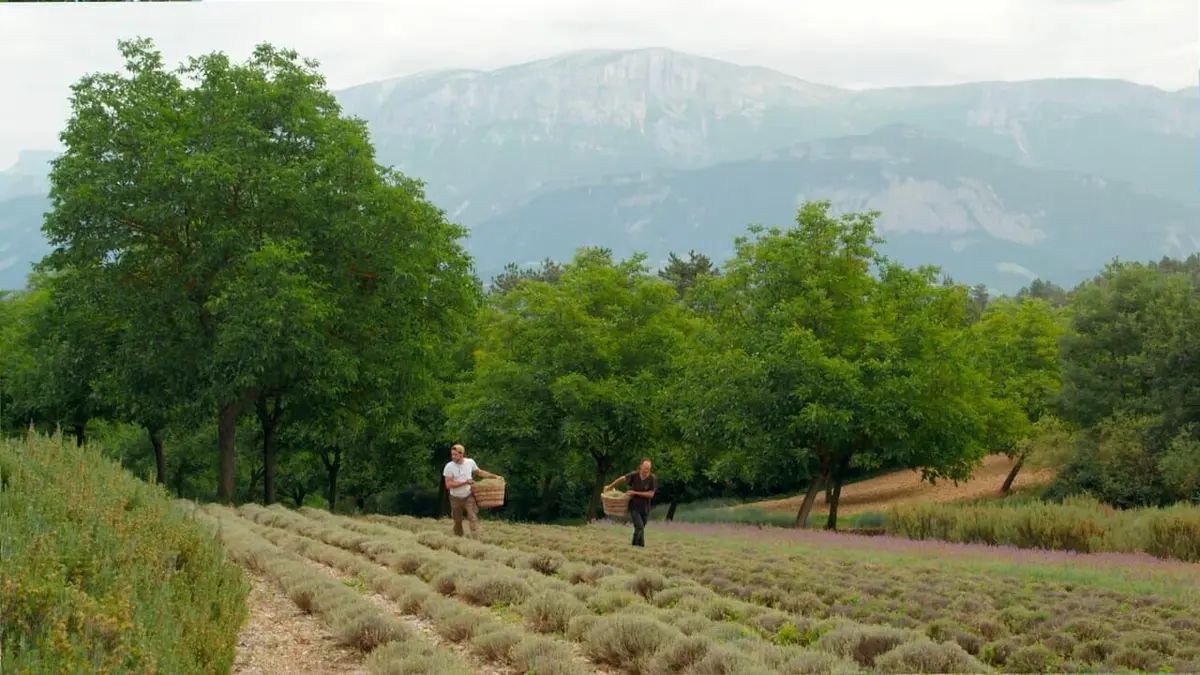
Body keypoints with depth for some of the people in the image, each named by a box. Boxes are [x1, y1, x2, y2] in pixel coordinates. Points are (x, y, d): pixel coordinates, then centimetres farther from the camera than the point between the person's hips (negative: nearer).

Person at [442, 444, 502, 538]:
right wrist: (465, 482, -24)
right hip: (456, 498, 0)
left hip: (469, 496, 0)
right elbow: (448, 485, -20)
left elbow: (480, 472, 13)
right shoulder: (449, 466, -14)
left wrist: (494, 476, 10)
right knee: (457, 522, 11)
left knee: (473, 518, -16)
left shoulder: (470, 462, -6)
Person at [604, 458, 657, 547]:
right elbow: (622, 479, 4)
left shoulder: (653, 479, -13)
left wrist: (635, 493, -16)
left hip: (645, 508, 2)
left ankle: (635, 546, 24)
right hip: (634, 507, -2)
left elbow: (651, 494, -13)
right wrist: (610, 486, 13)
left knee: (641, 529, 11)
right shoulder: (634, 475, -12)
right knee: (639, 527, -17)